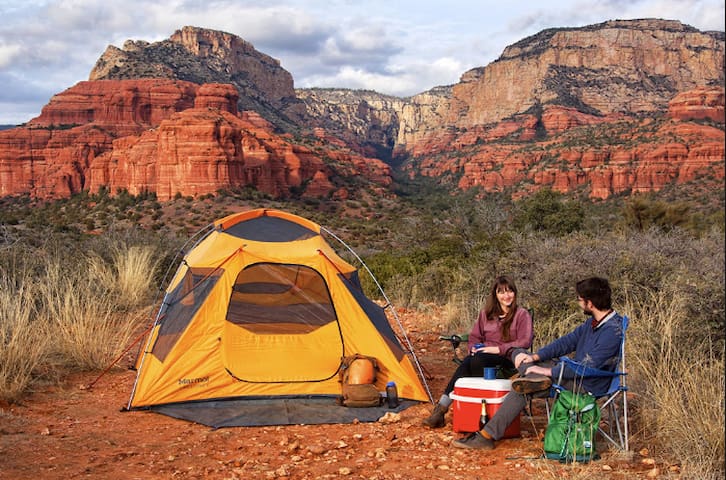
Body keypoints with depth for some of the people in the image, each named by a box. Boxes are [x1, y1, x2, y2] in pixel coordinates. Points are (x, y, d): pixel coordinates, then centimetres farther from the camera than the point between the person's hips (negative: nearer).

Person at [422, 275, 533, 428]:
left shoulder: (522, 315, 2)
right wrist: (474, 348, -4)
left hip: (507, 360, -4)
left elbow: (525, 342, -8)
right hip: (483, 355, 4)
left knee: (478, 360, -36)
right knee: (466, 363, -31)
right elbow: (474, 337, 21)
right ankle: (441, 408, -34)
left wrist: (498, 349, -17)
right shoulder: (486, 314, 16)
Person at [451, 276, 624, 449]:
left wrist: (547, 371, -24)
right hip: (574, 372, 10)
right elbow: (569, 341, 11)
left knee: (522, 389, -23)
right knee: (518, 354, 1)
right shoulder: (593, 321, 7)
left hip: (586, 386, -10)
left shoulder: (613, 331, -26)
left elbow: (587, 368, -30)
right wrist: (535, 357, -4)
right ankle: (538, 379, -28)